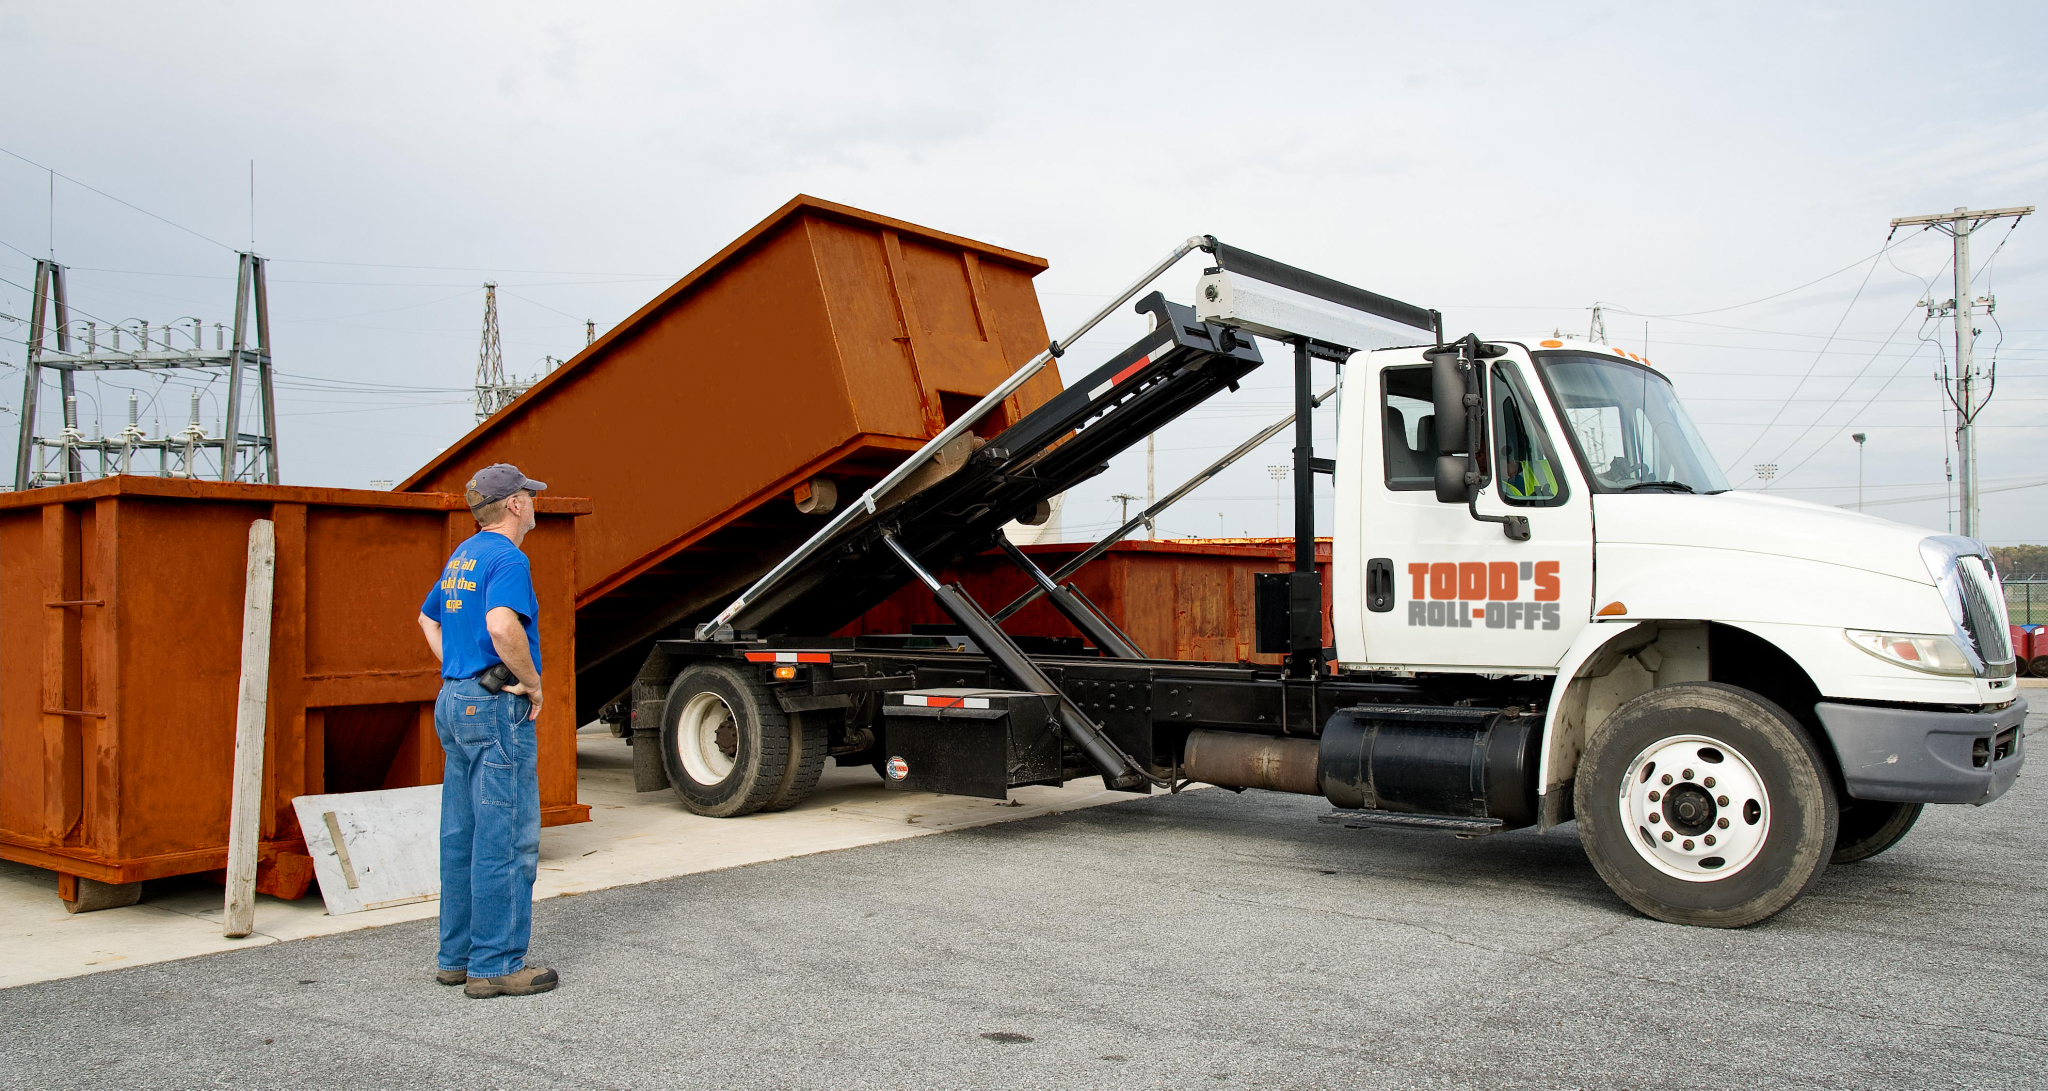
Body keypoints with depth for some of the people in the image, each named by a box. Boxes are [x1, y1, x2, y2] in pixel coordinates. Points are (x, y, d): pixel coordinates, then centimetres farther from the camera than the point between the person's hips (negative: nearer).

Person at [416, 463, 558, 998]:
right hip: (498, 710, -10)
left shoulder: (462, 556, 16)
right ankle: (495, 965, 0)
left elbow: (428, 617, 30)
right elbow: (501, 625, -31)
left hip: (455, 700, 10)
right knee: (507, 839, -5)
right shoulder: (507, 558, -14)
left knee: (462, 835, 13)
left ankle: (457, 956, 21)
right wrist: (533, 681, -17)